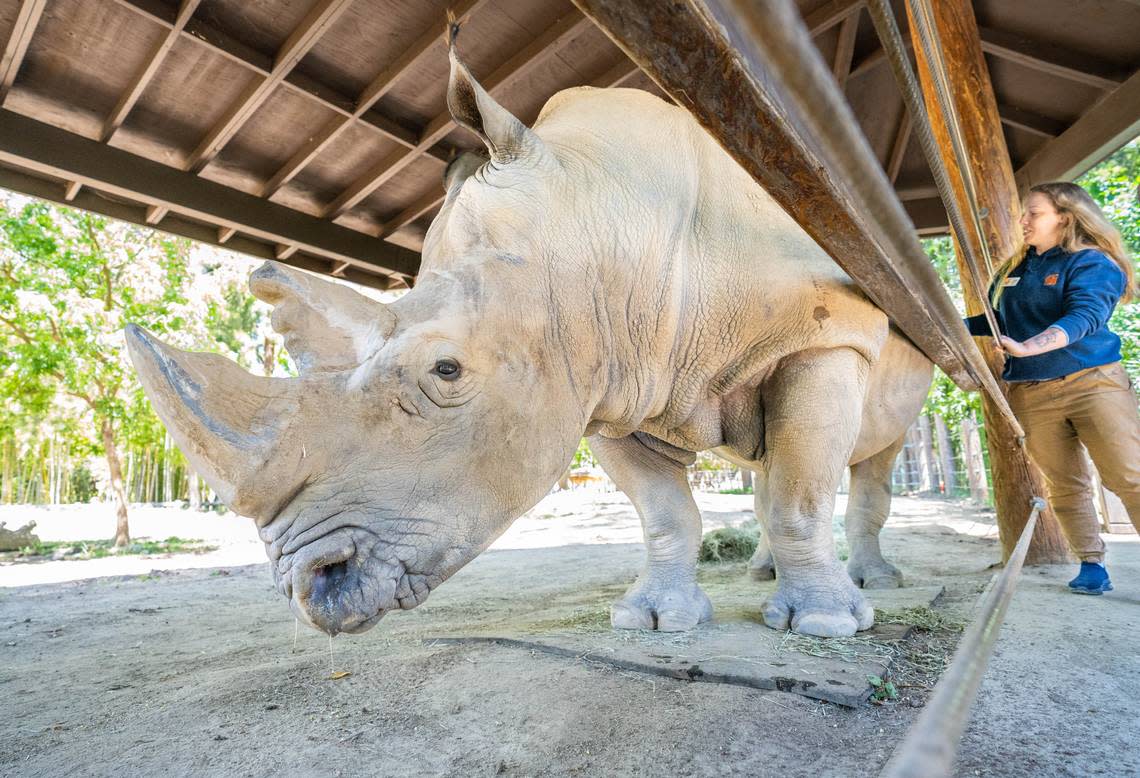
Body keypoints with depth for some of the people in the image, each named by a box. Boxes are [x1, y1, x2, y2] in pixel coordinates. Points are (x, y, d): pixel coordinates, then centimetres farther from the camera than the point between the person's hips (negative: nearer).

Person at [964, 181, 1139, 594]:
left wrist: (1027, 348, -37)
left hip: (1093, 382, -4)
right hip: (1031, 396, 5)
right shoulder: (1011, 269, 14)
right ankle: (1091, 566, 14)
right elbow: (995, 321, 23)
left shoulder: (1092, 263, -4)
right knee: (1064, 485, 6)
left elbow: (1083, 316, -22)